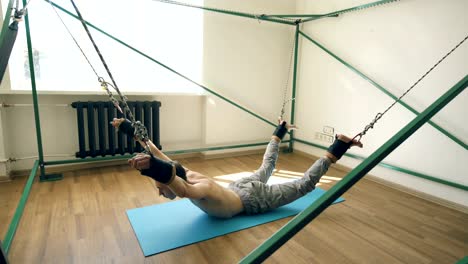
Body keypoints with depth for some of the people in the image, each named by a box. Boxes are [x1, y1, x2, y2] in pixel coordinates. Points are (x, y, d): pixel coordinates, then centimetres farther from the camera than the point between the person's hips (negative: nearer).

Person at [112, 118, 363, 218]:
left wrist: (152, 167, -82)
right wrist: (129, 128, -7)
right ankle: (280, 132, 54)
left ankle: (338, 146, 19)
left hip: (255, 199, -6)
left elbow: (184, 191, -68)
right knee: (265, 168, 36)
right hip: (239, 187, 6)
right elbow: (155, 150, -10)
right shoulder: (181, 174, -20)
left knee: (304, 184, 9)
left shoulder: (201, 187, -42)